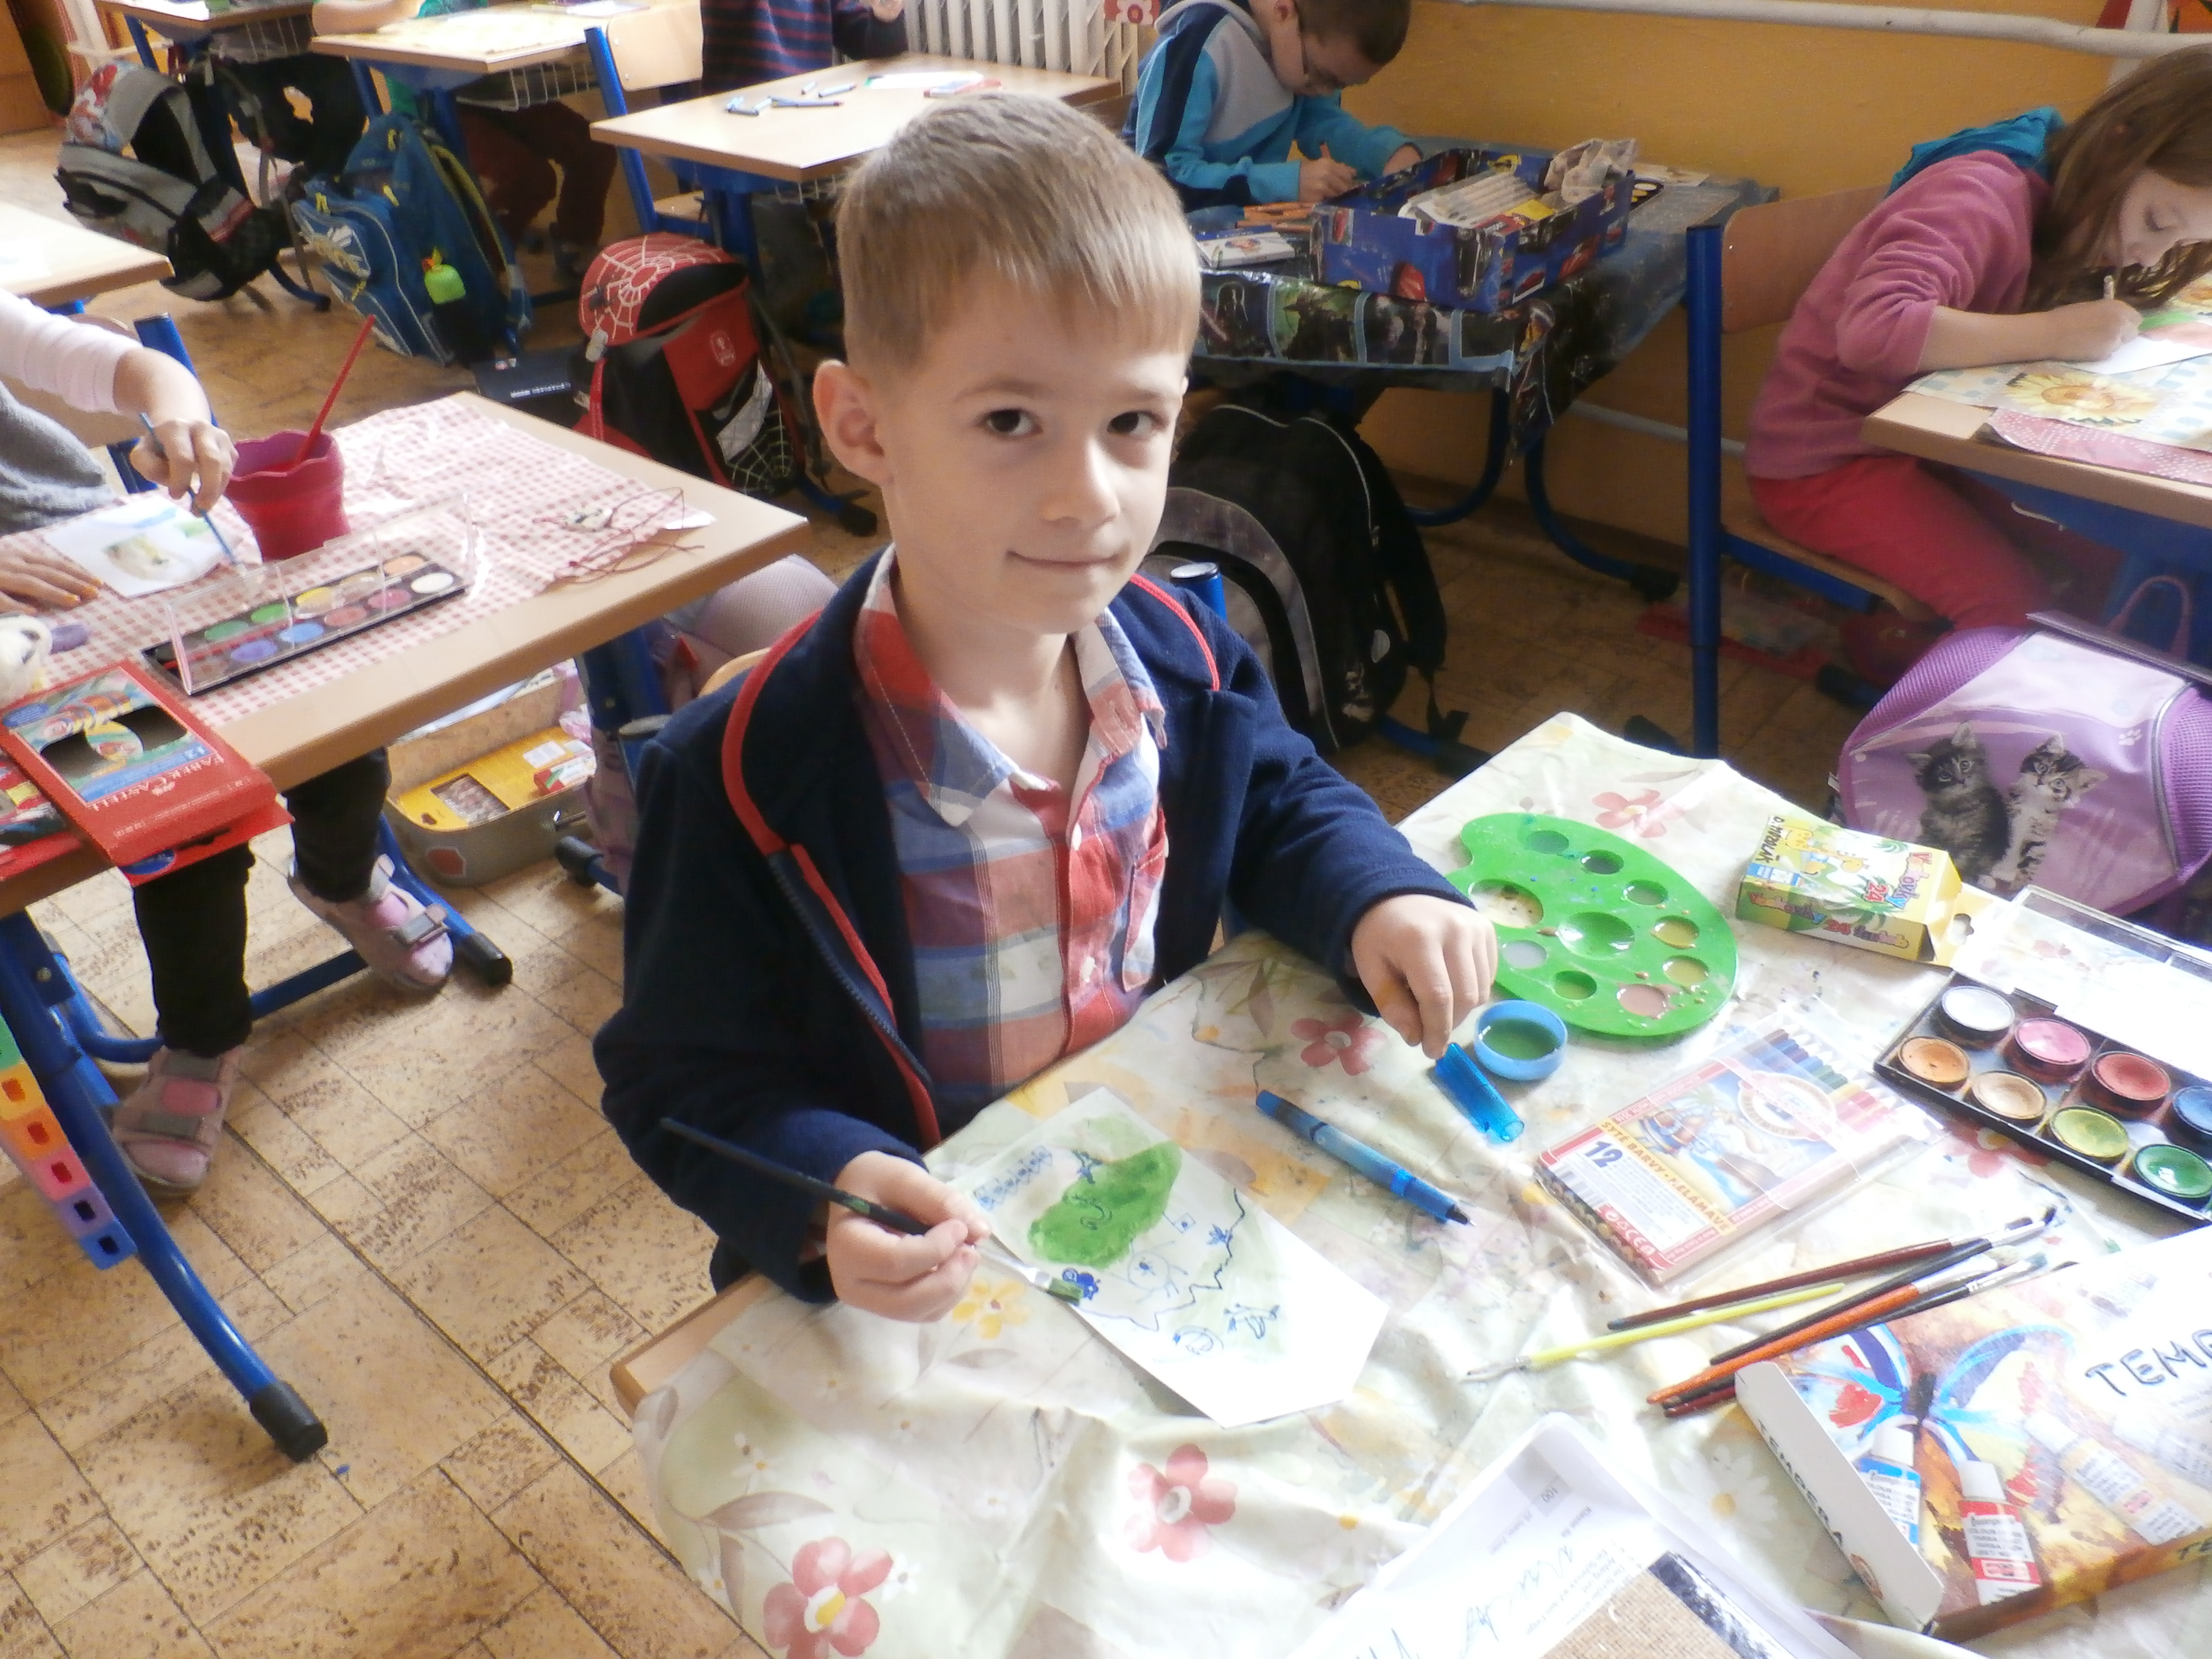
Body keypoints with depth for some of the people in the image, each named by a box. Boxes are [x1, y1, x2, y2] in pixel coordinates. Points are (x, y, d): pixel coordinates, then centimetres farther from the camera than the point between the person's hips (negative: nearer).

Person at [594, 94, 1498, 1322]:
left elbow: (1281, 805, 12)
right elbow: (686, 1085, -13)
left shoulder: (1183, 659, -8)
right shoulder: (748, 781, -24)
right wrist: (823, 1203, -32)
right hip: (919, 1291, -3)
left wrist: (1379, 899, -8)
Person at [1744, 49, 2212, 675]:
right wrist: (2054, 334, -32)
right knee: (2015, 610, -23)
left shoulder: (2066, 209, 5)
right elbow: (1874, 330, -37)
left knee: (2121, 557, -5)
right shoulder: (1985, 194, -22)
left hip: (1926, 437, 9)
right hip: (1826, 458, -9)